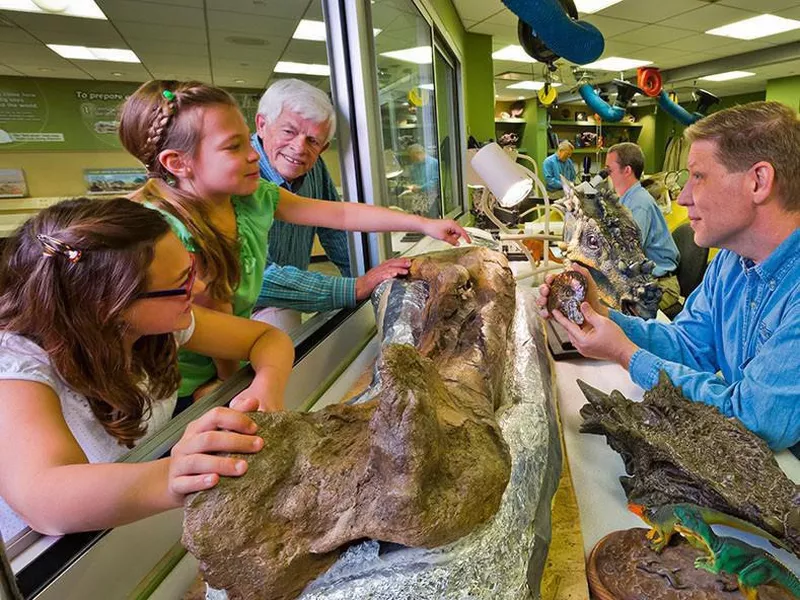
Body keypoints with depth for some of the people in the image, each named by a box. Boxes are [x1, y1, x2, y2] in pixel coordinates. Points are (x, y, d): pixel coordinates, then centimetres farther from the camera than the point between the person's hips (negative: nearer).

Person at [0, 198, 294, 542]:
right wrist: (171, 478, -61)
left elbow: (268, 336, -8)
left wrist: (268, 386, -29)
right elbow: (42, 500, -42)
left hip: (148, 531, 5)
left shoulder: (159, 320, -15)